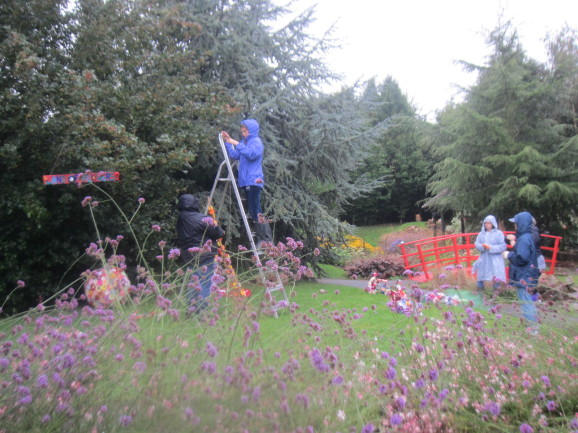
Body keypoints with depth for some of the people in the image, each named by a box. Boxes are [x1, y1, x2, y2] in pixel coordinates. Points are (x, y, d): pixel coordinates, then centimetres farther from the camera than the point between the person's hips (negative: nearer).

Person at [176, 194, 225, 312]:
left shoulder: (180, 219, 8)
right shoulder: (201, 218, -14)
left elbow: (180, 238, 13)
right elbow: (217, 233, -10)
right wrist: (222, 232, 9)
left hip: (188, 256, 7)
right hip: (204, 255, -7)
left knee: (192, 283, 15)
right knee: (205, 283, -3)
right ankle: (202, 310, -5)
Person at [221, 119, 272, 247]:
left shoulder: (256, 141, -4)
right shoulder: (244, 142, 20)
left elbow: (251, 154, -23)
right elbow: (234, 155, 17)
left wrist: (237, 144, -21)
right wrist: (228, 142, 11)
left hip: (254, 181, -9)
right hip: (246, 181, 9)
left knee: (255, 212, -13)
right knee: (254, 212, 10)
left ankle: (266, 241, -9)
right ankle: (262, 240, 16)